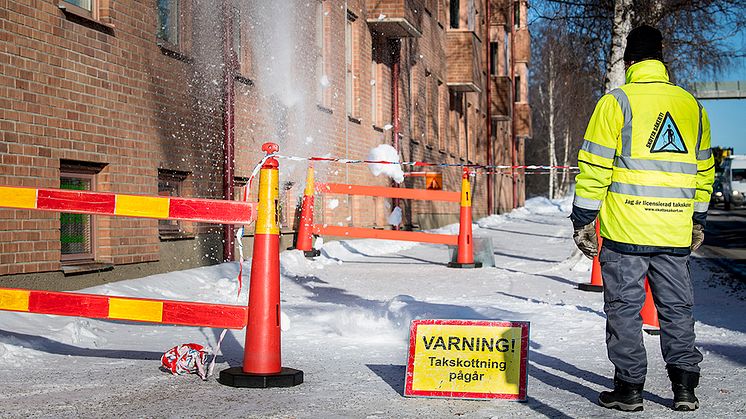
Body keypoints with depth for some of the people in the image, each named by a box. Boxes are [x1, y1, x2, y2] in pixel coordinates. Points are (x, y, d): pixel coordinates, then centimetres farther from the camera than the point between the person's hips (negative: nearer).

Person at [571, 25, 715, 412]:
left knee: (625, 307, 4)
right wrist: (698, 222, 25)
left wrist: (583, 221, 0)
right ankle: (685, 386, 13)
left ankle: (629, 387, 9)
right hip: (676, 234, 4)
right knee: (677, 308, 13)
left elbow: (595, 168, -7)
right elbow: (704, 170, 16)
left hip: (624, 231, -4)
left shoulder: (616, 102, -5)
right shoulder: (692, 105, 10)